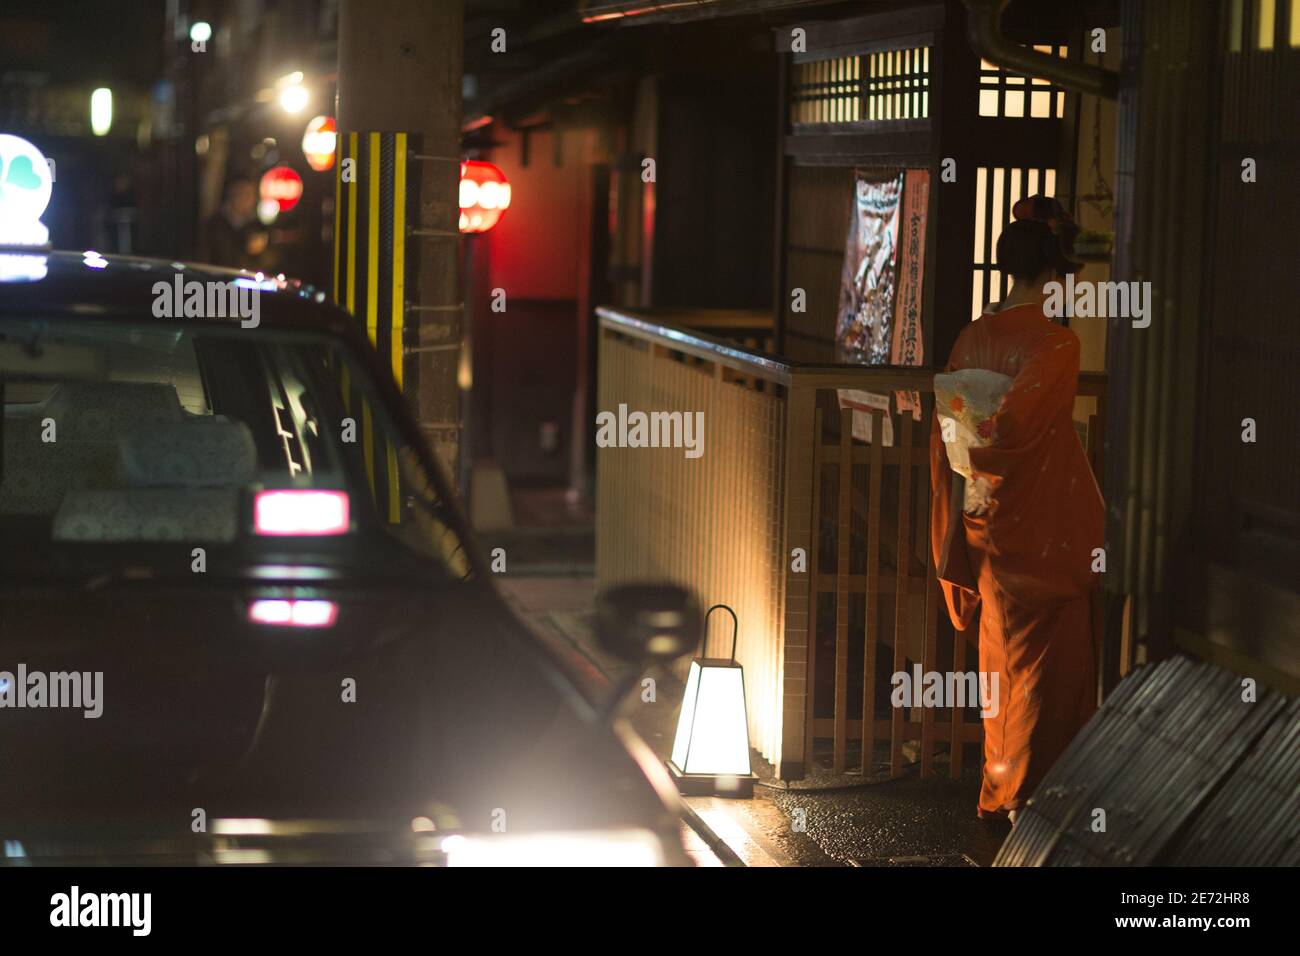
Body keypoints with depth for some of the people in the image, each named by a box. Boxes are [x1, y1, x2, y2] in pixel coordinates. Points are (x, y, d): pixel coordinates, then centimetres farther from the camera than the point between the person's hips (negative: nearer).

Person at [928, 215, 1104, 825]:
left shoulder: (972, 339, 2)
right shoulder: (1055, 343, -18)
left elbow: (946, 435, 4)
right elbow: (1016, 423, -29)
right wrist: (984, 460, -9)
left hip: (989, 522, 7)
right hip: (1047, 524, -7)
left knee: (1004, 654, 19)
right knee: (1048, 660, 5)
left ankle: (1000, 786, 28)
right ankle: (1025, 792, 9)